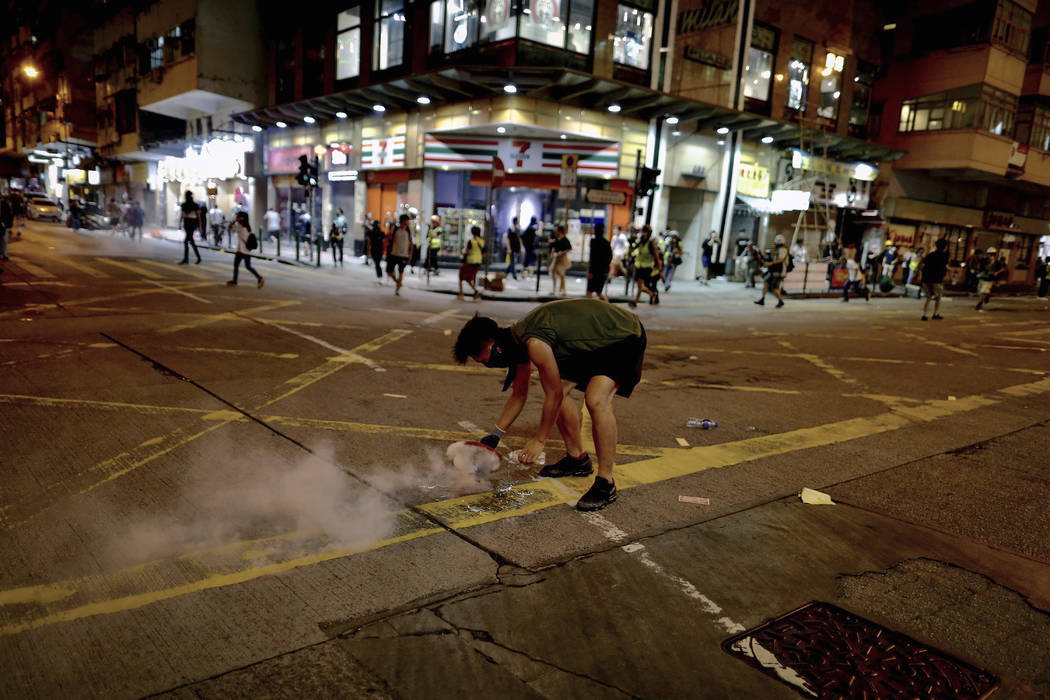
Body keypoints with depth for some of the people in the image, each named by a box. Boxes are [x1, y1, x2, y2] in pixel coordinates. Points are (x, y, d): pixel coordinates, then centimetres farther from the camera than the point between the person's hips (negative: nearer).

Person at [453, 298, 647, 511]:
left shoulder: (535, 344, -30)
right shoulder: (517, 340, 1)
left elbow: (554, 395, -20)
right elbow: (518, 395, 14)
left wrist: (539, 440, -9)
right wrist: (494, 436, 17)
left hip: (624, 337, -10)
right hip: (594, 341, 10)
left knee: (596, 400, -27)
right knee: (555, 387, 11)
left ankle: (606, 484, -16)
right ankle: (577, 458, 25)